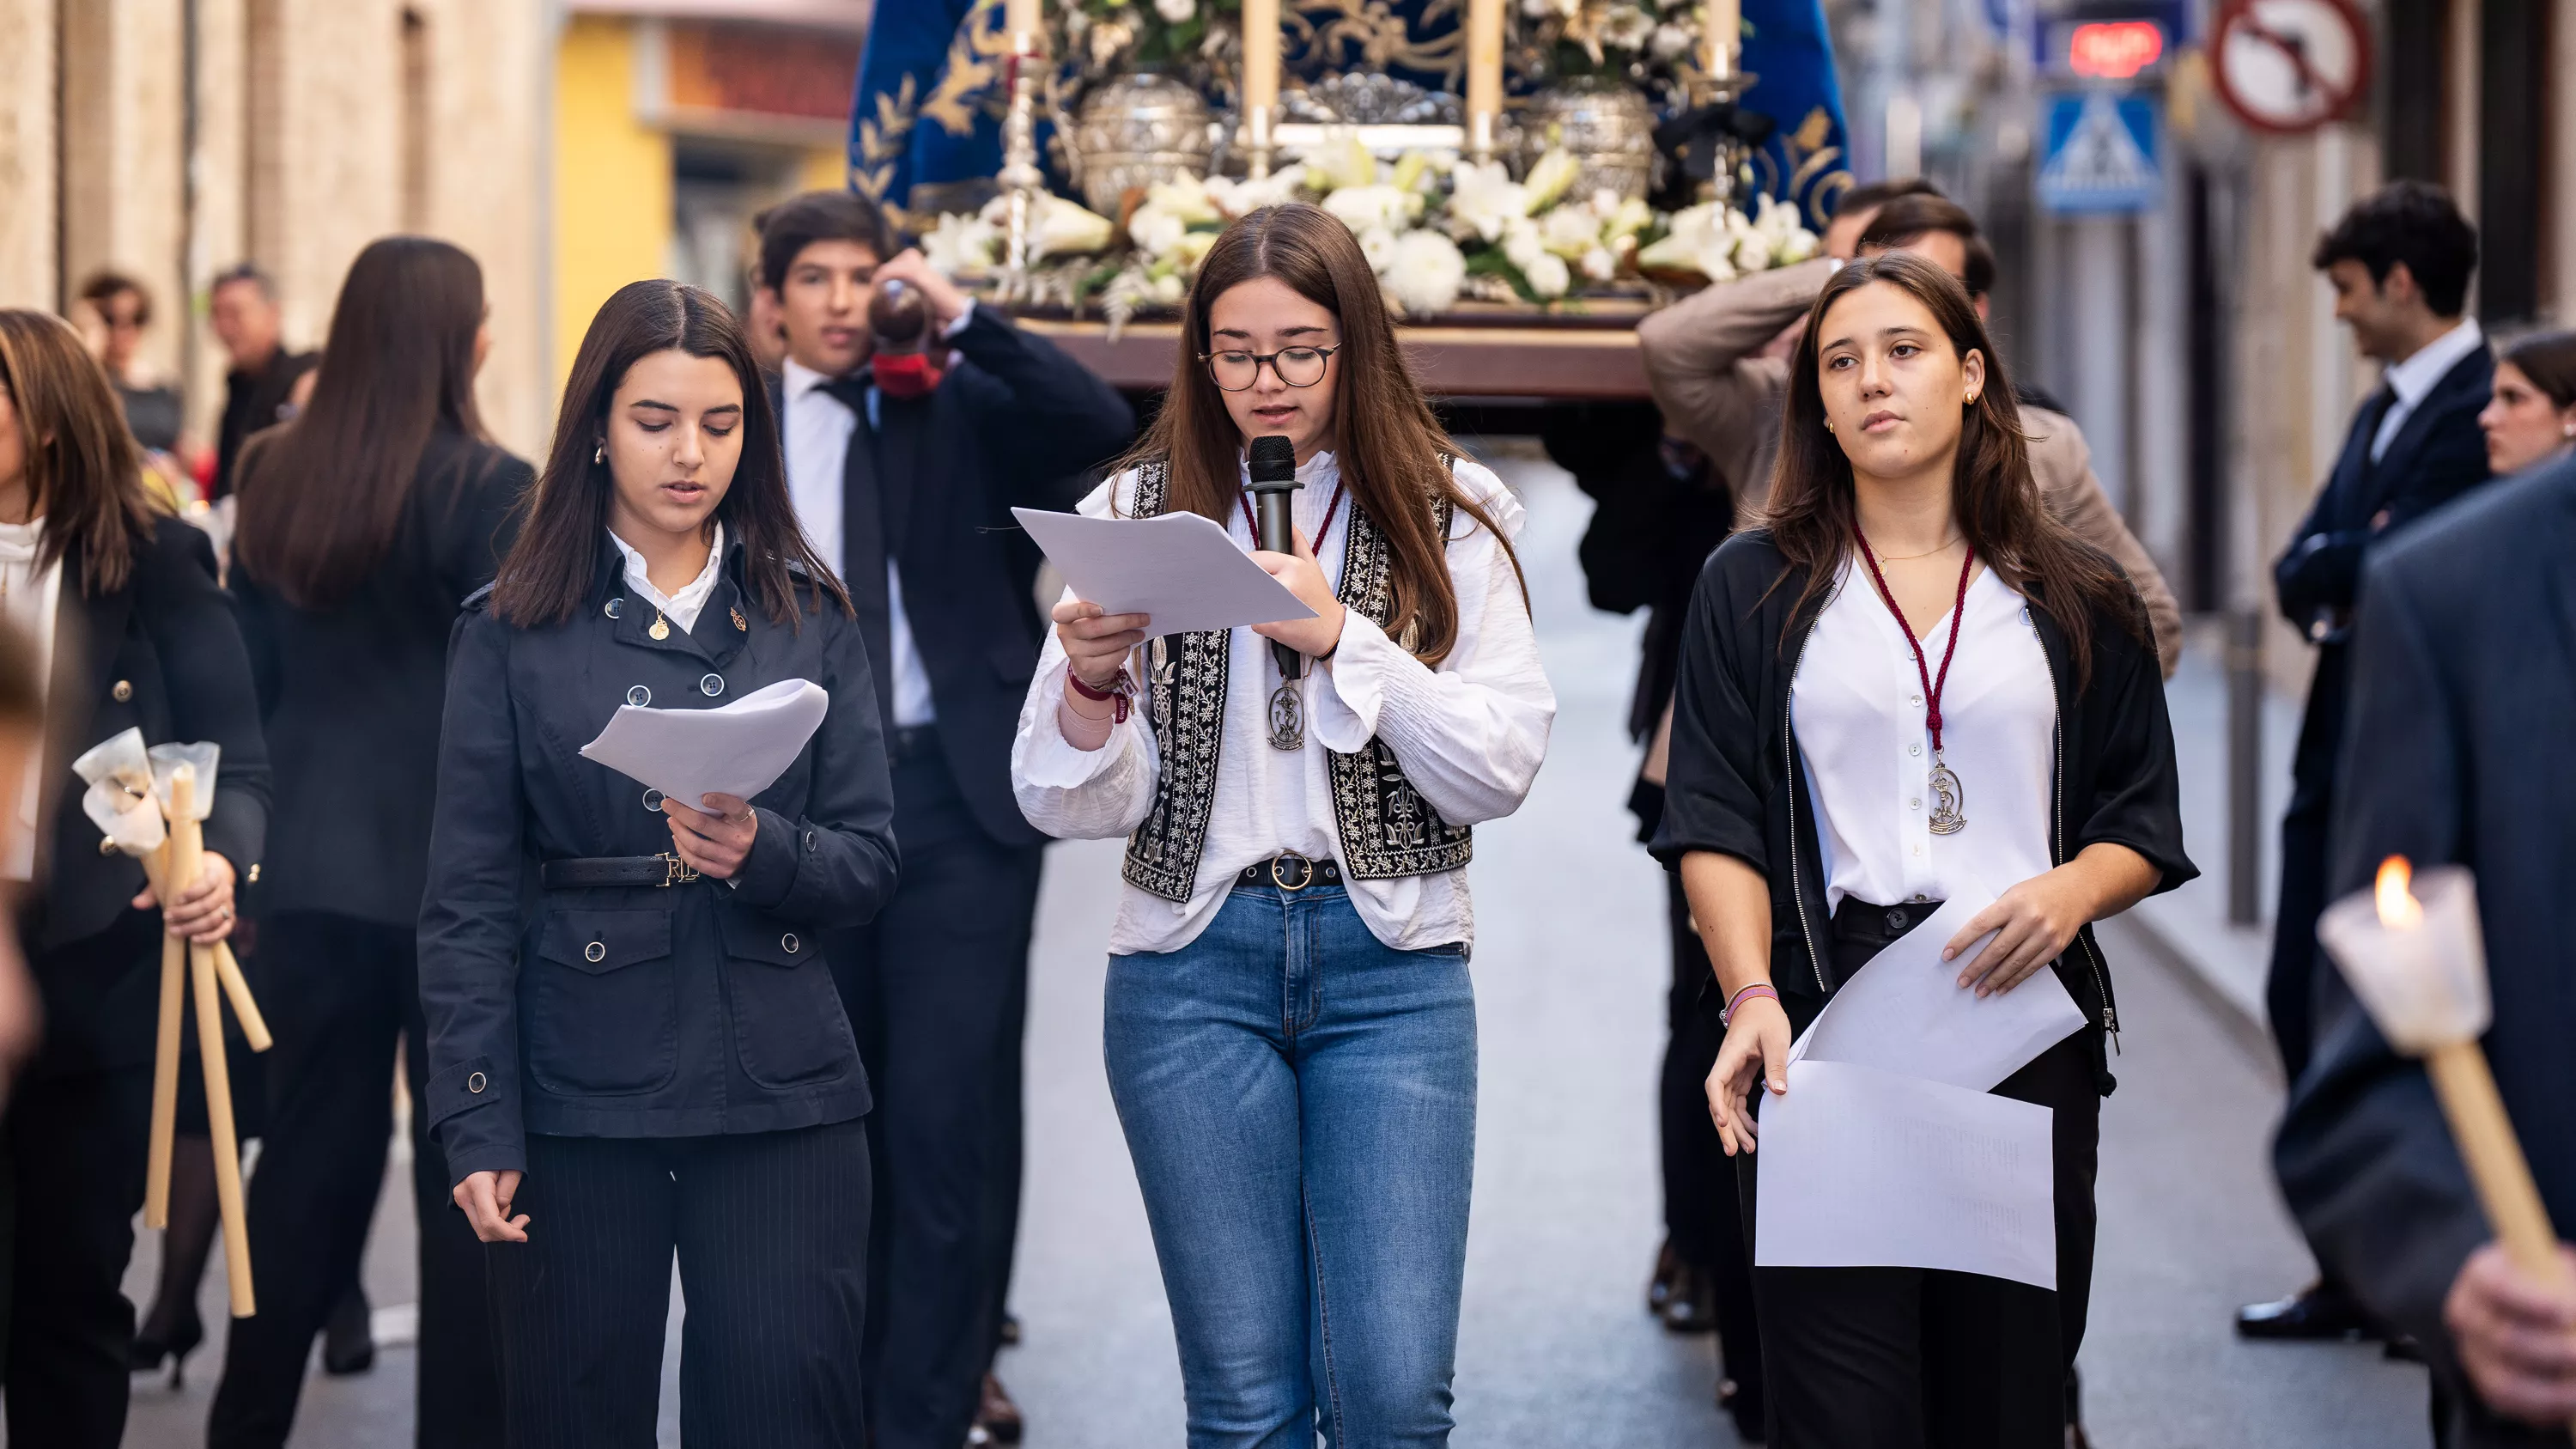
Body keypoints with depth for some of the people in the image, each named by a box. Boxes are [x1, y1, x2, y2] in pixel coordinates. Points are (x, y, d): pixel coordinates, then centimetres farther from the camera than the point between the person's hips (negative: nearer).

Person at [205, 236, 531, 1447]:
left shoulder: (274, 478, 4)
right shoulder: (486, 489, -12)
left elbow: (247, 671, 9)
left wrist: (263, 826, 16)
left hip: (311, 865, 5)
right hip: (456, 869, -5)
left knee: (309, 1154, 14)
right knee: (467, 1169, 3)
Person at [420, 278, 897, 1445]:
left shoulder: (808, 618, 10)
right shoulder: (513, 633, 3)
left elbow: (871, 862, 6)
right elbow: (468, 901, 1)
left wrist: (761, 852, -15)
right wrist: (478, 1126, -6)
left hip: (781, 1093, 1)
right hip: (579, 1096, -1)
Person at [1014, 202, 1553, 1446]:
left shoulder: (1447, 518, 5)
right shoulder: (1138, 515, 6)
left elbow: (1502, 770, -4)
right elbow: (1076, 806, 3)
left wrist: (1343, 638, -13)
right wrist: (1088, 687, -18)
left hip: (1392, 966, -1)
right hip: (1193, 965, 1)